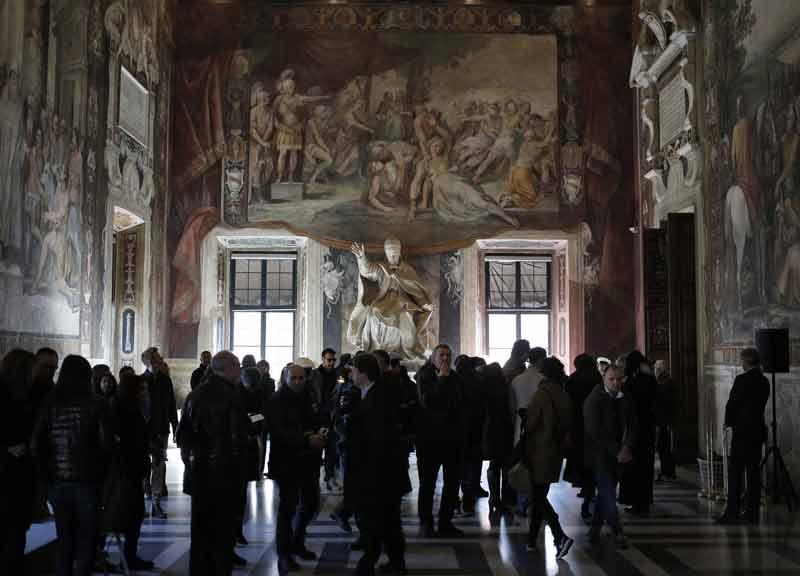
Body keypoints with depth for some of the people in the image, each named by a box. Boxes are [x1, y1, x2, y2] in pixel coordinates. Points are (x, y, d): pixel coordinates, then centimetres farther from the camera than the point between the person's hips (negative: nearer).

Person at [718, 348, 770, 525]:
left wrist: (728, 422, 5)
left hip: (743, 431, -7)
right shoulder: (764, 381, 8)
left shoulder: (742, 380, -13)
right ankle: (752, 513, 11)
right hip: (758, 431, 7)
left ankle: (732, 512, -4)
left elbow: (731, 404, -11)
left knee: (735, 472, -3)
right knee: (754, 471, 9)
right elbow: (760, 405, 12)